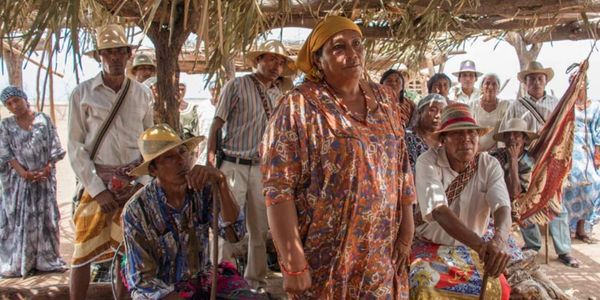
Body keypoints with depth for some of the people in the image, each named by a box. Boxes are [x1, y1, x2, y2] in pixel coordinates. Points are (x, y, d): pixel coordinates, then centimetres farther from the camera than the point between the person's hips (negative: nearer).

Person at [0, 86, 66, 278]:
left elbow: (55, 148, 1)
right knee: (17, 220, 2)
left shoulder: (44, 120, 3)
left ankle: (46, 259, 15)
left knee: (45, 217, 5)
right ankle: (17, 263, 11)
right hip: (18, 179, 0)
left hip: (44, 177, 0)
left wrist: (46, 169, -12)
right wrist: (23, 172, -15)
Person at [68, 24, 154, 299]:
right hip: (97, 182, -2)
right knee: (83, 252, 0)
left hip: (133, 182, 2)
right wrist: (98, 189, -10)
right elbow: (75, 146, -4)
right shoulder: (82, 93, -2)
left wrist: (143, 182, -2)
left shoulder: (142, 94, 5)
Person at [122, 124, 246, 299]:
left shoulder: (204, 189, -8)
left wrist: (220, 180, -31)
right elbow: (142, 280, -13)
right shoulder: (137, 210, -15)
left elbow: (233, 231, -21)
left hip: (203, 279, 3)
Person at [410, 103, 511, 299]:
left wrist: (498, 242, -45)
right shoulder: (428, 162, -19)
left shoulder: (490, 165, -8)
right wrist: (481, 244, -45)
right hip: (430, 246, -3)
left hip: (471, 249, 4)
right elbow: (439, 211, -31)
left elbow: (502, 207, -23)